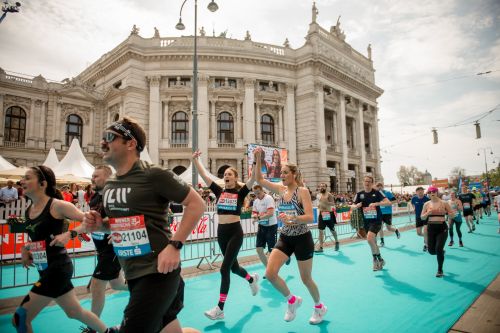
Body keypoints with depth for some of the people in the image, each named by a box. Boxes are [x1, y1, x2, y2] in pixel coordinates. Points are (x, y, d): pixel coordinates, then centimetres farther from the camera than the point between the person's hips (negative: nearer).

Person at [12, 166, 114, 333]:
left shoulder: (57, 205, -16)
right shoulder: (28, 210, 7)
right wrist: (25, 249, 4)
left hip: (58, 268, -8)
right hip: (47, 269, 8)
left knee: (20, 318, -2)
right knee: (75, 312, 20)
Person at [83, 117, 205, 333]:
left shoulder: (153, 175, -14)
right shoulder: (109, 186, 9)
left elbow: (197, 204, -14)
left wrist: (175, 245, -20)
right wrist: (99, 225, 1)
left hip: (157, 273, -8)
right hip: (133, 274, 8)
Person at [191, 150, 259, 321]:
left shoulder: (240, 192, -4)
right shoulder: (219, 191, 5)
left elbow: (253, 178, -18)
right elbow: (204, 175, 0)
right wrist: (195, 159, -7)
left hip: (235, 232, -5)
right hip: (221, 232, 5)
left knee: (224, 268, -8)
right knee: (233, 266, 19)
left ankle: (220, 308, 2)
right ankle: (252, 279, 50)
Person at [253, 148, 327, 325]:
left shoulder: (302, 191, -14)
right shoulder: (281, 189, 1)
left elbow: (310, 217, -22)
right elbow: (259, 179, 1)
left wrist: (291, 218, -37)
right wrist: (258, 158, -8)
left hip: (302, 239, -5)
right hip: (285, 238, 5)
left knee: (306, 278, 10)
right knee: (270, 273, -8)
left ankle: (319, 307, 40)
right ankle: (292, 300, 19)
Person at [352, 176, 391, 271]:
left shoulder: (377, 193, -8)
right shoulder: (359, 194, 1)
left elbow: (388, 202, -18)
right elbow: (353, 206, 5)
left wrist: (376, 203, -32)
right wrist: (357, 206, -19)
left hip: (376, 221, -5)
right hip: (366, 222, 5)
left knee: (369, 238, -24)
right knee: (373, 242, 14)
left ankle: (376, 259, -1)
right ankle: (380, 260, 36)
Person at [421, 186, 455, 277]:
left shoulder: (444, 203, -3)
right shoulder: (427, 204, 2)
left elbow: (453, 215, 2)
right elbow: (422, 217, 5)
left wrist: (445, 212, -19)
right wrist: (428, 213, -15)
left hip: (442, 228, -3)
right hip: (431, 228, 3)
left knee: (438, 249, -10)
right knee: (431, 251, 5)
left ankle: (440, 270, 11)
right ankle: (441, 251, 43)